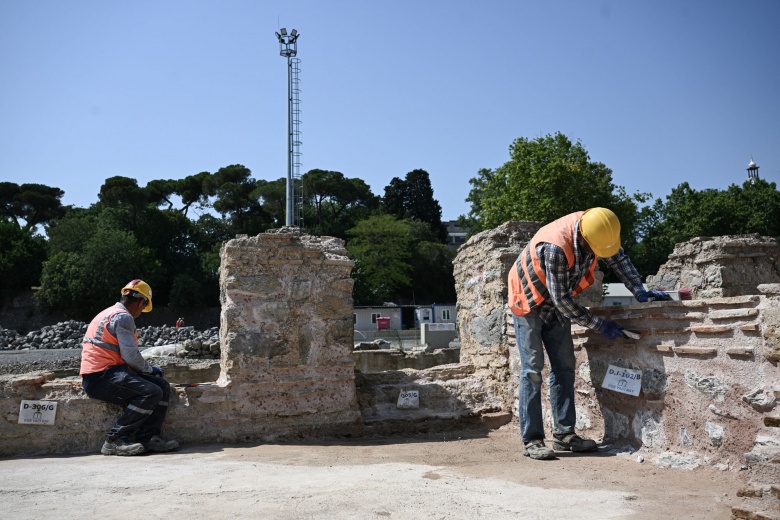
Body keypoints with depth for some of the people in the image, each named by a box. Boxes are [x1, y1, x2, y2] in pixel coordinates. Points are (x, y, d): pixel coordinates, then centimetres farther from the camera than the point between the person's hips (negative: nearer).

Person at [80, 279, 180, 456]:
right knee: (152, 392, -25)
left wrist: (148, 369, 21)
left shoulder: (112, 314, 23)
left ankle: (148, 437, -9)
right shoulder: (123, 317, -10)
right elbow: (131, 355, -17)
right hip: (100, 377, -10)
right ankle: (115, 439, -18)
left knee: (163, 386, 0)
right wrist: (150, 370, 0)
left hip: (110, 372, 10)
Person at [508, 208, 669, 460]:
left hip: (557, 306, 8)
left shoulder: (594, 228, -16)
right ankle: (531, 440, -6)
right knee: (532, 369, -9)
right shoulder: (555, 247, -37)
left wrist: (640, 292, -9)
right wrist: (599, 325, -23)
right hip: (529, 302, -7)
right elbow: (561, 299, -30)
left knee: (564, 366, 4)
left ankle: (564, 434, 10)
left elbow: (618, 258, 0)